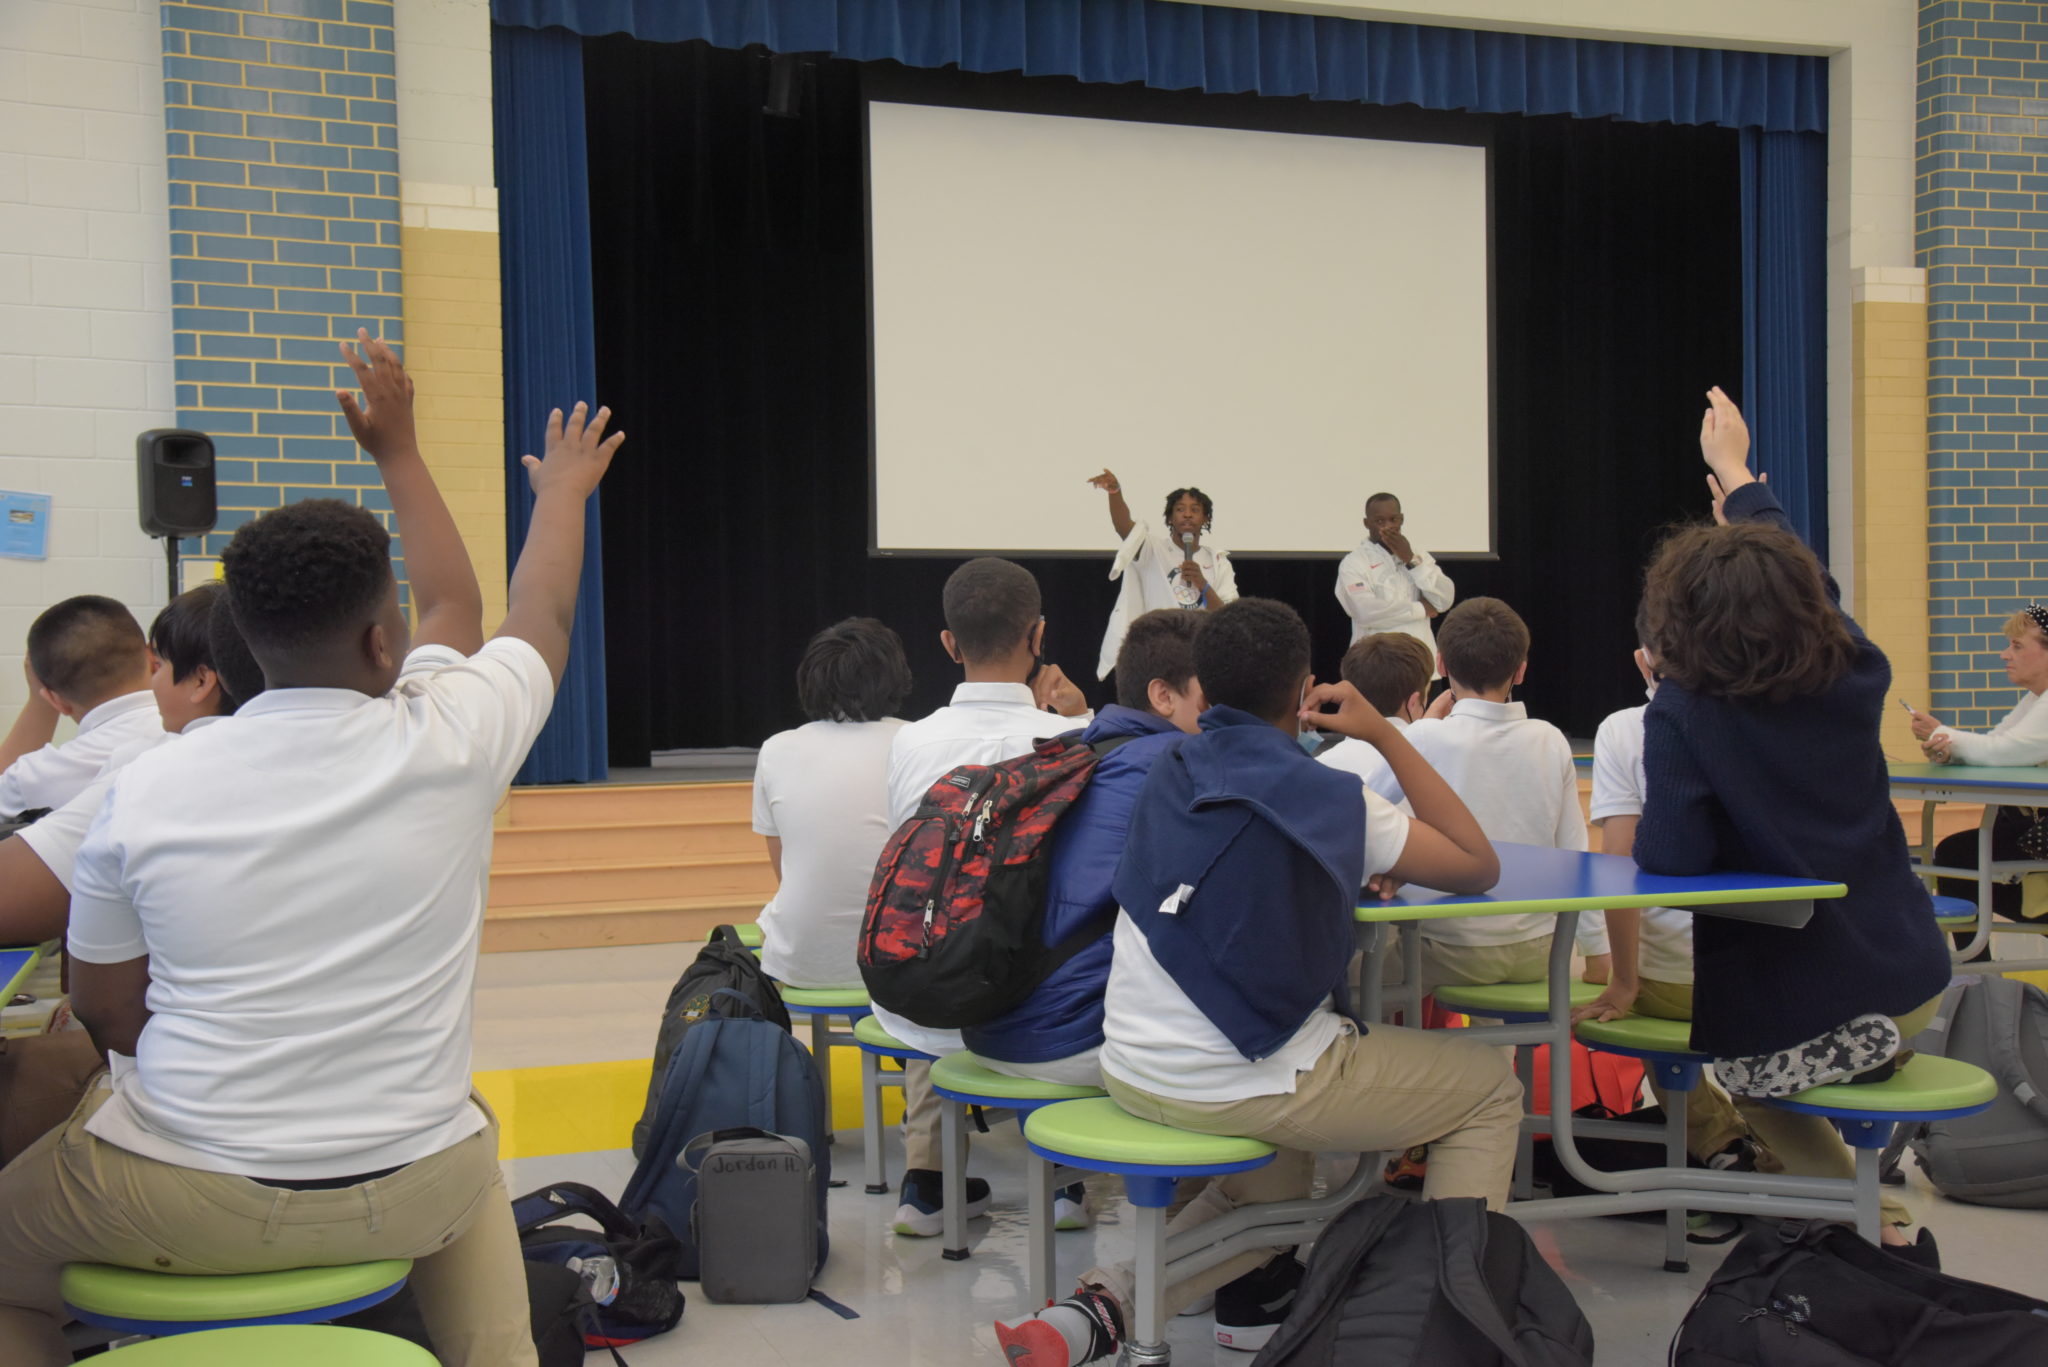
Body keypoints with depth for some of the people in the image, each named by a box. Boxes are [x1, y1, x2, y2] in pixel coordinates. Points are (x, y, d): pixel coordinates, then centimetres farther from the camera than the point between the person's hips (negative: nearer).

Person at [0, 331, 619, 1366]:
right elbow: (543, 612, 9)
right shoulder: (448, 744, -12)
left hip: (189, 1203, -1)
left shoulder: (146, 791, -11)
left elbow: (102, 1013, 2)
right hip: (408, 1195, 2)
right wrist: (564, 490, 26)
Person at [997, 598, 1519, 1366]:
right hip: (1240, 1089, -6)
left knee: (1274, 1179, 36)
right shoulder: (1327, 801, -10)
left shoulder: (1168, 778, 8)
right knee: (1492, 1088, 14)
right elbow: (1480, 867, 1)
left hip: (1128, 1074, 6)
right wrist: (1385, 735, 4)